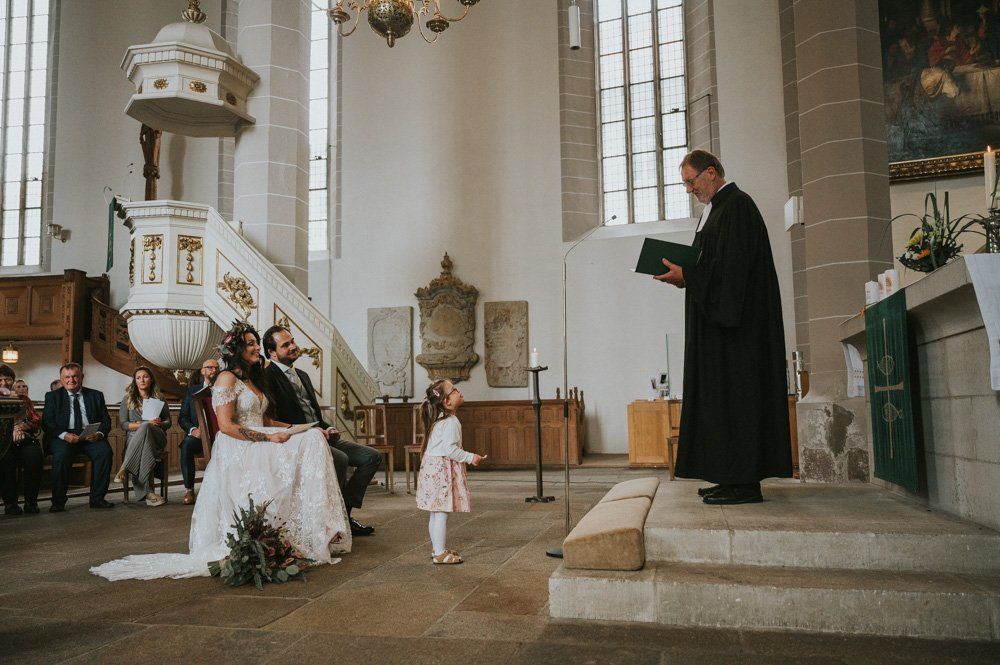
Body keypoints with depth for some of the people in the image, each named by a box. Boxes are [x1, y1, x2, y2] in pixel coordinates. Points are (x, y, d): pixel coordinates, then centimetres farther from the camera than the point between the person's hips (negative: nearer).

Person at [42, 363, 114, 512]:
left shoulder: (96, 395, 17)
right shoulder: (52, 396, 13)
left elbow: (106, 420, 11)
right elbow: (47, 422, 2)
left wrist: (99, 433, -13)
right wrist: (64, 435, -18)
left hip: (90, 437, 2)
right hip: (63, 437, -1)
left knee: (105, 451, -28)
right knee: (61, 455, -34)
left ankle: (97, 498, -20)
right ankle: (58, 501, -20)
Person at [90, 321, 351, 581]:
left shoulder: (254, 380, 24)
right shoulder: (227, 378, -4)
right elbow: (226, 425, -15)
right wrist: (268, 438, -17)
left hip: (258, 448, 8)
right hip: (237, 452, -8)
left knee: (313, 438, -13)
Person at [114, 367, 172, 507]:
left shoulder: (159, 398, 17)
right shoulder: (128, 399, 15)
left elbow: (168, 422, 15)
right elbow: (123, 423, 5)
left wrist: (159, 424, -10)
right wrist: (145, 424, -12)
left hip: (157, 438, 0)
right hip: (133, 438, 0)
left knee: (145, 428, -39)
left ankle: (125, 468, -43)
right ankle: (148, 492, -46)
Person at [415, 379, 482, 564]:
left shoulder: (438, 420, 14)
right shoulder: (451, 422, -18)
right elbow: (450, 449, -24)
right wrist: (470, 457, -16)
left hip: (433, 466, 10)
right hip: (443, 470, -10)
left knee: (436, 512, 16)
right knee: (442, 512, -6)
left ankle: (437, 548, 26)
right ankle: (439, 554, -2)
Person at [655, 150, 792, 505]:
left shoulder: (737, 206, -11)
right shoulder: (717, 208, 21)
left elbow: (732, 267, -21)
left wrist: (687, 276, -18)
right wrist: (683, 275, 7)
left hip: (737, 322, -10)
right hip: (718, 318, 10)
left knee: (734, 393, -9)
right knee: (721, 395, 9)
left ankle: (744, 482, -5)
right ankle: (733, 476, 14)